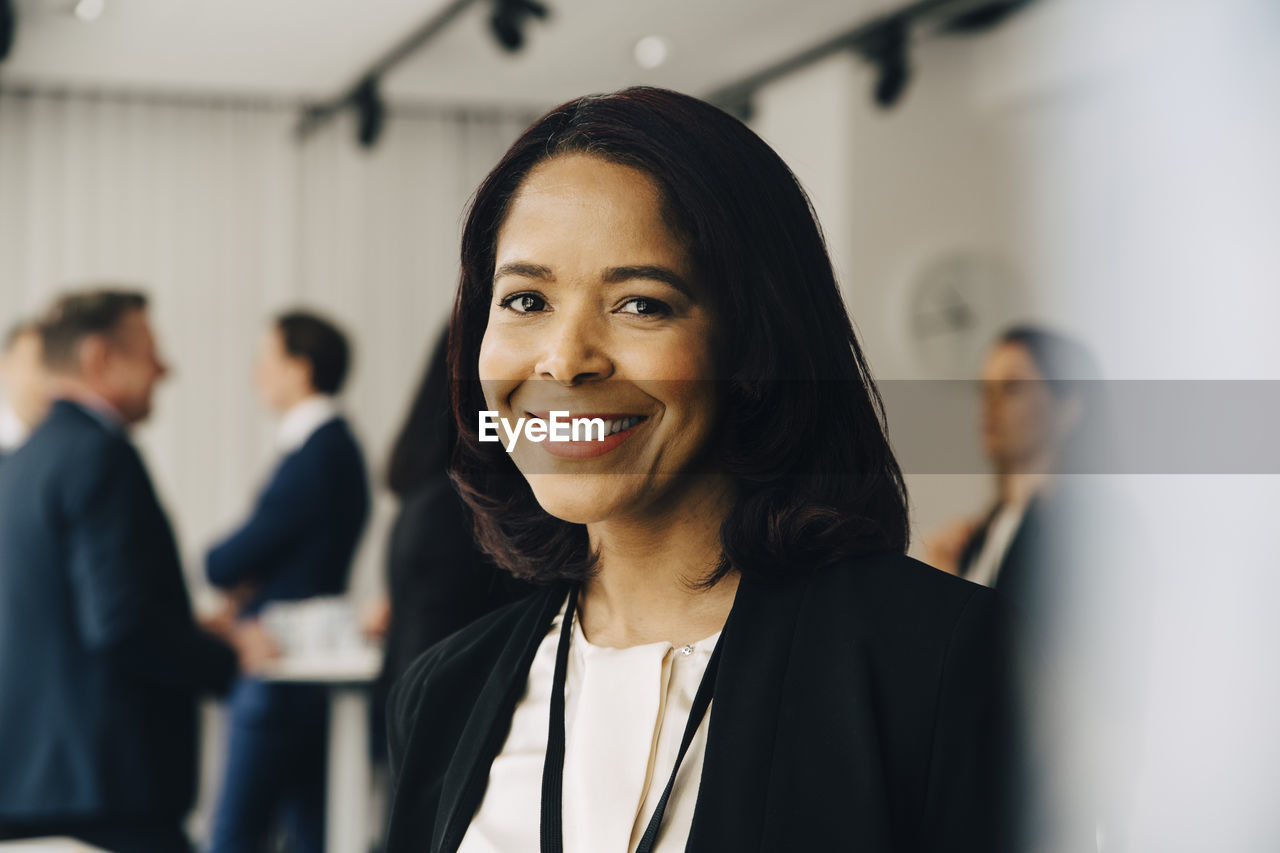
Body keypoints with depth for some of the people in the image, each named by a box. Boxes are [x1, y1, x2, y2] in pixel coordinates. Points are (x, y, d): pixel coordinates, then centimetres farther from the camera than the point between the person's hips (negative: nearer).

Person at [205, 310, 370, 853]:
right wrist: (246, 585, -4)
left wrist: (216, 563, 5)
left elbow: (229, 564, -16)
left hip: (281, 680, -10)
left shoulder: (315, 457, -18)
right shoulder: (333, 445, 14)